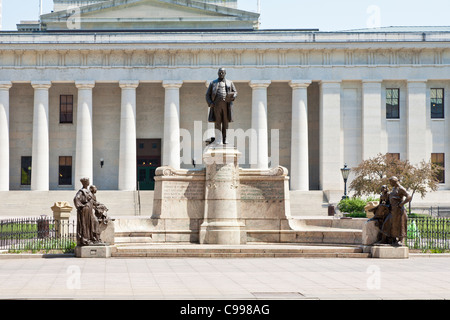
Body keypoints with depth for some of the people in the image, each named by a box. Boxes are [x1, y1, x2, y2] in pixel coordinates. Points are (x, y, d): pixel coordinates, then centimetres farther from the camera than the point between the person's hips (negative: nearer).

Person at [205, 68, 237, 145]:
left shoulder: (230, 83, 18)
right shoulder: (213, 83, 16)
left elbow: (235, 92, 12)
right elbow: (208, 95, 12)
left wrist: (232, 96, -13)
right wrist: (210, 103, -6)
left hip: (226, 104, 1)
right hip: (216, 104, -1)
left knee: (225, 122, 1)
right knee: (217, 122, -8)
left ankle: (224, 139, 10)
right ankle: (218, 141, -12)